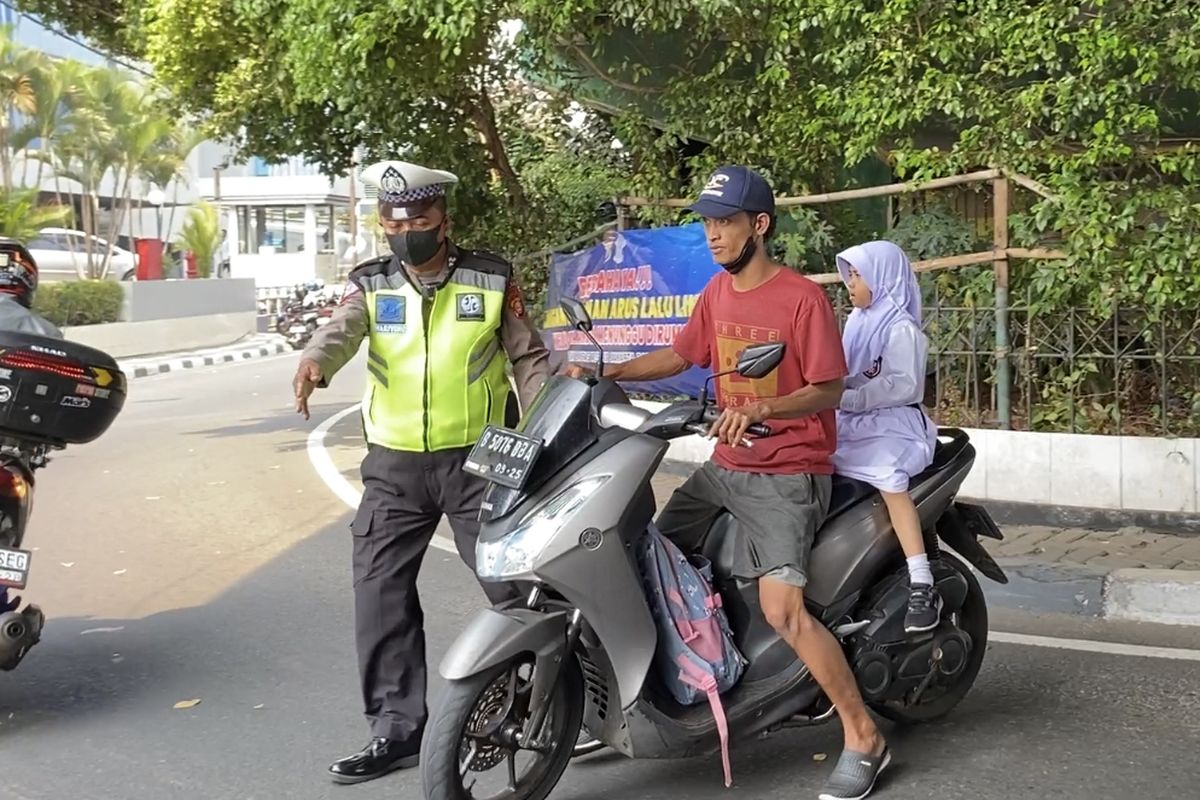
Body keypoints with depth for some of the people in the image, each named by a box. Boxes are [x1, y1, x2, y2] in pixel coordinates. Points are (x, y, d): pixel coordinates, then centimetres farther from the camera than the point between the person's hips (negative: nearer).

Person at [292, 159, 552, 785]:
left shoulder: (492, 279, -1)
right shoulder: (370, 285, 2)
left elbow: (529, 358, 5)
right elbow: (340, 330, -18)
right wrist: (313, 361, -41)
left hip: (478, 458, -2)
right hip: (395, 464, 2)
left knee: (514, 584, 0)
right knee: (380, 591, 1)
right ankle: (397, 727, 12)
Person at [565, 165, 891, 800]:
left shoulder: (803, 298, -14)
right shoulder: (716, 293, 8)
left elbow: (829, 390, -14)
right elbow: (680, 355, 20)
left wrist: (762, 409, -30)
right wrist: (608, 373, 9)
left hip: (787, 474, -8)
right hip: (724, 466, 8)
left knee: (782, 610, -21)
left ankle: (864, 738, -7)